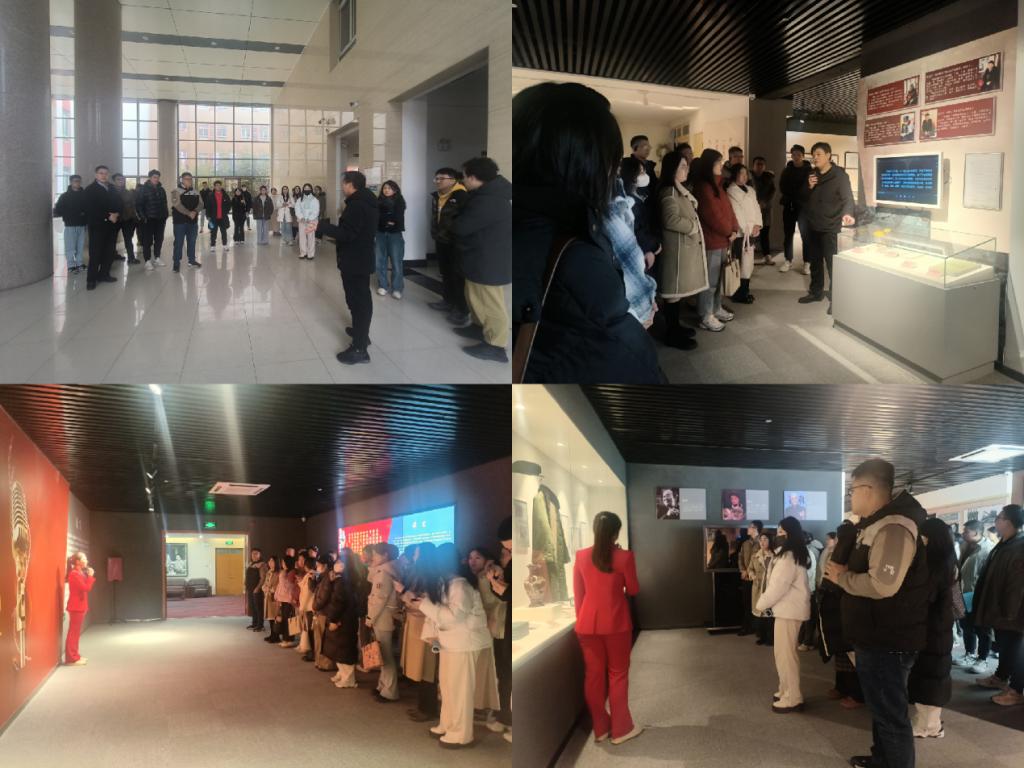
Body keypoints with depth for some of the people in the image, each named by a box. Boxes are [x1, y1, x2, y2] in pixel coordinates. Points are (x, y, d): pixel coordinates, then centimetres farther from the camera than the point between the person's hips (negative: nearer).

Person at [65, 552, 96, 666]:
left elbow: (86, 587, 17)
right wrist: (90, 576, -11)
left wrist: (90, 576, 7)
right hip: (76, 607, -10)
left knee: (75, 632, 14)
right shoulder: (74, 574, -17)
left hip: (79, 607, 10)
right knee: (74, 632, -7)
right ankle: (72, 658, -5)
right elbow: (86, 588, -21)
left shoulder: (79, 573, 15)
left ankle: (74, 656, 20)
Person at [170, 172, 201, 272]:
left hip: (193, 220, 5)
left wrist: (195, 211, -16)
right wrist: (189, 213, -23)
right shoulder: (177, 191, -6)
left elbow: (200, 203, 3)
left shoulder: (195, 191, 11)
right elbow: (177, 205, -18)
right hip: (180, 221, -5)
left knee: (192, 241, 13)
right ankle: (177, 263, -1)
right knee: (179, 242, -4)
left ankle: (192, 260, 26)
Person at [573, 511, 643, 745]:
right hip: (616, 623, -3)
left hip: (587, 624, 3)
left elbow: (578, 593, 5)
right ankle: (620, 729, 14)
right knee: (617, 675, 8)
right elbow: (633, 590, -1)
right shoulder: (624, 556, -12)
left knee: (593, 675, 11)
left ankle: (600, 728, 20)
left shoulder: (581, 556, -1)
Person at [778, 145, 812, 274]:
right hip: (789, 206, 4)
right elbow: (781, 186, 12)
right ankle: (788, 261, 17)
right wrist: (783, 197, -3)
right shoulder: (787, 170, 8)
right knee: (788, 234, 8)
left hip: (803, 206, -4)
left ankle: (807, 263, -2)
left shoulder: (809, 170, -3)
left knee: (805, 234, -5)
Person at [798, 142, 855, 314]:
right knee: (815, 261, 16)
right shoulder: (811, 174, 11)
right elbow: (803, 197, 14)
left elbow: (847, 198, -17)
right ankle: (816, 292, 30)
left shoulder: (839, 175, -9)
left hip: (830, 227, -7)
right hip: (813, 226, 7)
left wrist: (847, 214, -38)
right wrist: (809, 187, -8)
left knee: (832, 264, -6)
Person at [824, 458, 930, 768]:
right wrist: (846, 572, 4)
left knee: (891, 713, 0)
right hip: (878, 637, 11)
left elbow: (882, 584, -32)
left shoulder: (893, 527, -23)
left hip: (887, 641, -11)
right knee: (881, 707, 24)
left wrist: (842, 577, -17)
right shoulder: (878, 524, 13)